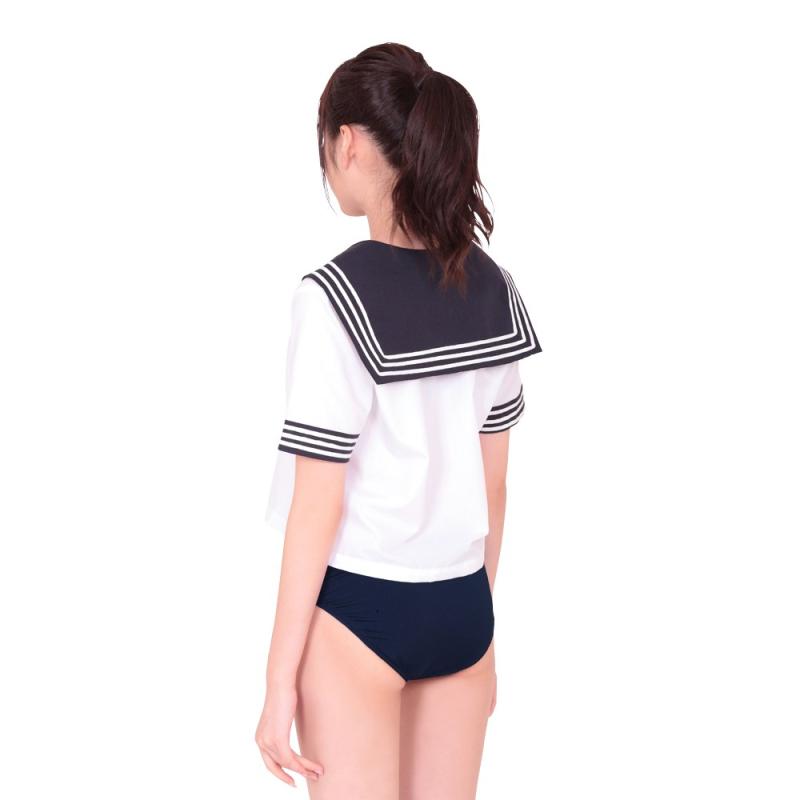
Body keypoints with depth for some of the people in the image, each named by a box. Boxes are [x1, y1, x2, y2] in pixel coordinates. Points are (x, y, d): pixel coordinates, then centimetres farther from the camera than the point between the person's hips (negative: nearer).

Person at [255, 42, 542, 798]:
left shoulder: (336, 294, -17)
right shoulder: (493, 288, 1)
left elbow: (319, 506, -16)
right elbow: (494, 485, 7)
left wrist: (281, 678, -9)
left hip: (358, 608, -5)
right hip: (462, 606, 6)